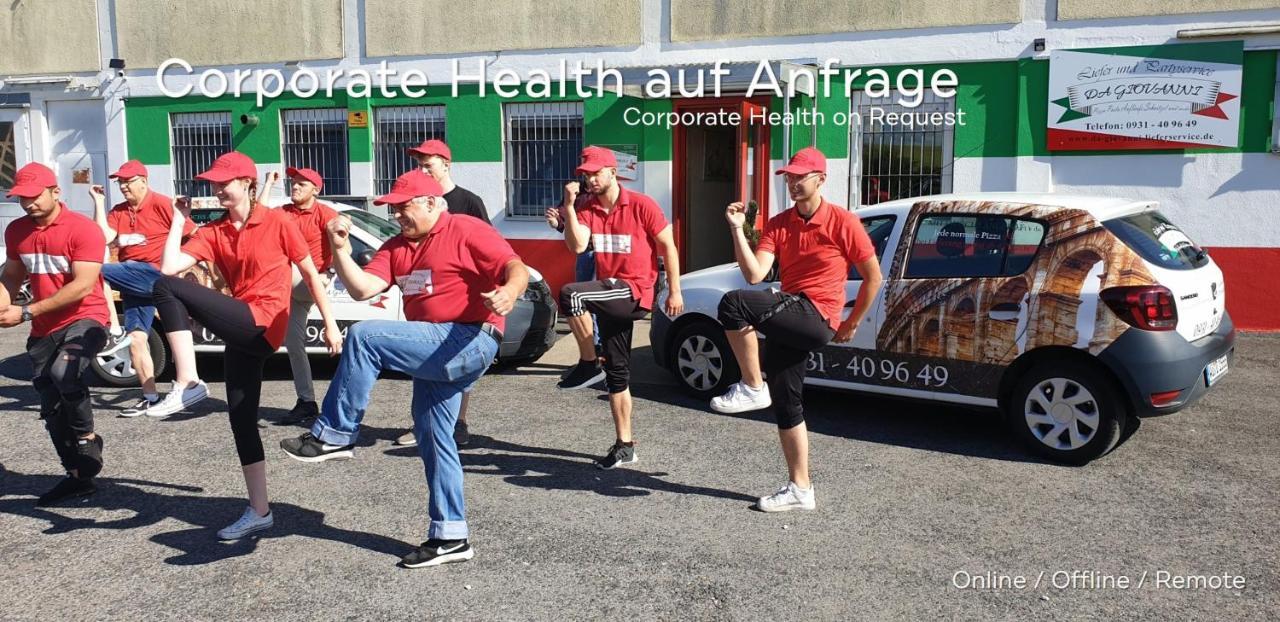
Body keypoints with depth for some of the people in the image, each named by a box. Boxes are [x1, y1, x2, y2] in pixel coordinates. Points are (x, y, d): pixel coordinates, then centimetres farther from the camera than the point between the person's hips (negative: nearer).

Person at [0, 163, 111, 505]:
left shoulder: (83, 229, -15)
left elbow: (82, 286, -21)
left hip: (84, 320, -7)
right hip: (43, 329, 7)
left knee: (63, 373, -35)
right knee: (51, 408, 10)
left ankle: (87, 437, -10)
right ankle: (78, 476, 25)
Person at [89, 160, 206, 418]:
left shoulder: (162, 204, -3)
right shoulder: (118, 211, 16)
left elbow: (194, 234, -4)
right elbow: (104, 237, -1)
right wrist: (99, 202, 1)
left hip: (153, 273, -7)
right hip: (132, 281, 7)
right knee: (135, 339, 4)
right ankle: (150, 397, 8)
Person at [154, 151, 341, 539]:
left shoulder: (277, 222, -2)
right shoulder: (214, 231, 11)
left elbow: (311, 273, 1)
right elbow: (170, 266, -1)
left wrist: (330, 324, -1)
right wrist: (178, 220, 4)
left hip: (261, 325, -7)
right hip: (241, 333, 7)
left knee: (166, 290, -18)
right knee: (241, 418, 9)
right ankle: (259, 512, 19)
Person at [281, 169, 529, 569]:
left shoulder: (466, 231, -5)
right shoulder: (397, 247, 17)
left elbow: (517, 269, -16)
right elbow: (363, 289, 5)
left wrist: (510, 291, -37)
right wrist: (340, 250, -7)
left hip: (470, 343, -9)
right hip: (437, 353, 10)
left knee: (364, 336, -21)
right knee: (433, 439, 12)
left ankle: (335, 436, -11)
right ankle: (450, 537, 21)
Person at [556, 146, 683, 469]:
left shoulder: (641, 205, -7)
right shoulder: (587, 209, 5)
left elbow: (668, 247, -3)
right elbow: (577, 245, -12)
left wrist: (675, 292, -5)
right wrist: (568, 206, -17)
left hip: (635, 292, -6)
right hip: (610, 296, 6)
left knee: (569, 294, -29)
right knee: (617, 373, 11)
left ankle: (588, 364, -11)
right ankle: (625, 445, 22)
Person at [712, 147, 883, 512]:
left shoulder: (843, 222, -5)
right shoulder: (778, 225, 9)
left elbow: (873, 277, 2)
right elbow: (755, 274, -5)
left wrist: (852, 324, 5)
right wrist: (737, 230, -13)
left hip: (816, 318, -7)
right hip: (787, 322, 7)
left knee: (733, 304, -26)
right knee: (786, 402, 10)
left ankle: (752, 388, -13)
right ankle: (800, 489, 21)